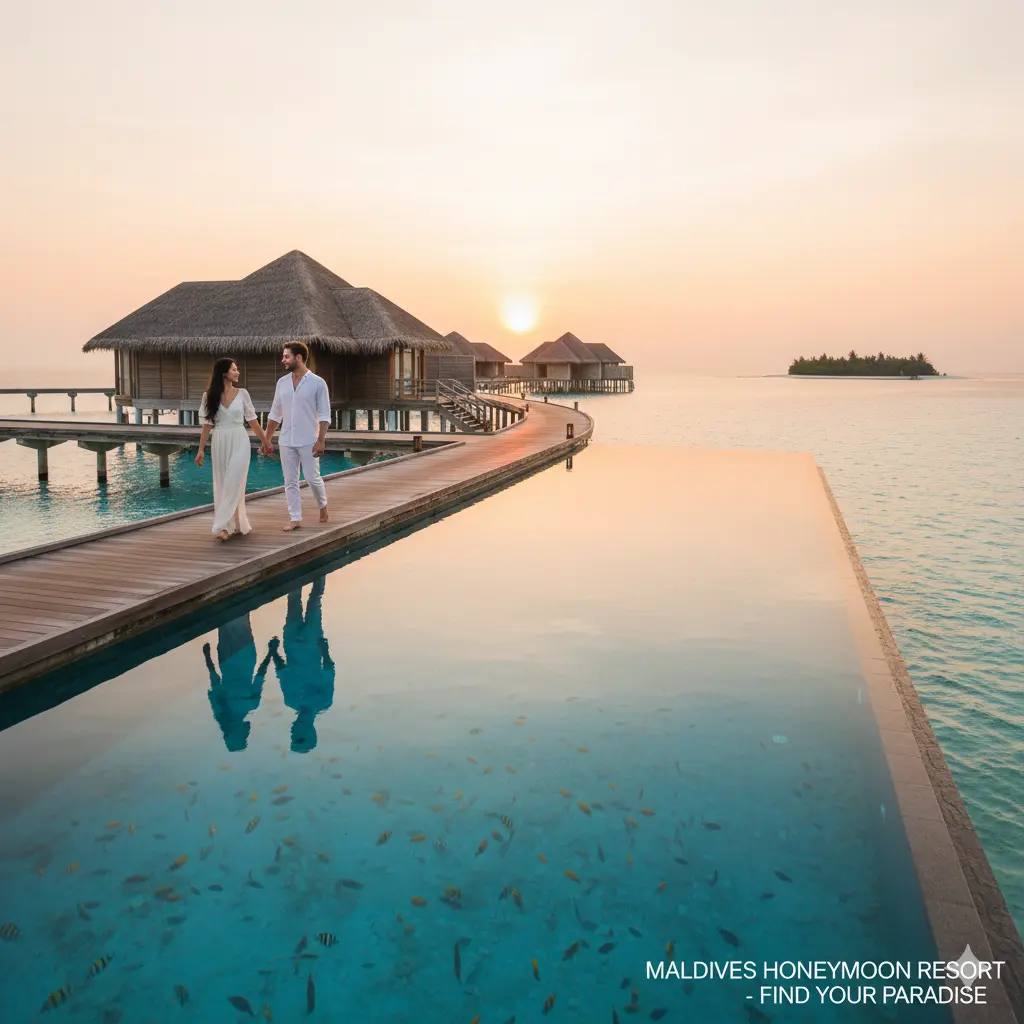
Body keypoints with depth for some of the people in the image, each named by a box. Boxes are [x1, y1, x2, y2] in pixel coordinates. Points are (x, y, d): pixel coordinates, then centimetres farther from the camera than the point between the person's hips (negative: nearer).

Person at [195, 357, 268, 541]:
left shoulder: (242, 393, 1)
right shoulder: (209, 396, 1)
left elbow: (252, 420, 7)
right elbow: (207, 424, 4)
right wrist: (201, 450, 1)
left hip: (239, 442, -2)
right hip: (220, 443, 2)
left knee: (234, 484, -9)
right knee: (222, 485, 5)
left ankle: (223, 526, -7)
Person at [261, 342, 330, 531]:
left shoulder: (317, 383, -7)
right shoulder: (282, 382, 7)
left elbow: (324, 414, -9)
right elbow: (275, 413, 13)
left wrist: (321, 440, -16)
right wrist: (267, 439, 10)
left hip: (308, 441, -4)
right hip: (286, 441, 5)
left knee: (312, 478, -2)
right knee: (290, 481, 5)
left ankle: (323, 505, 25)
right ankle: (295, 518, 12)